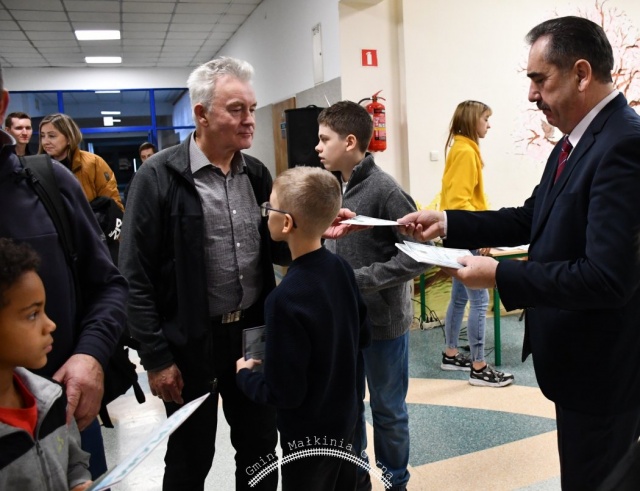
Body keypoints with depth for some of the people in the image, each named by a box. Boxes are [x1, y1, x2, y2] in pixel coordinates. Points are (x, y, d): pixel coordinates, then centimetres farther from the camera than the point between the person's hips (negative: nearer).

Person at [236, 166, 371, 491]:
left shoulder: (286, 298, -31)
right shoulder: (341, 268, -9)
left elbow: (283, 393, -25)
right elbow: (363, 336, 4)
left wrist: (244, 374, -7)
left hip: (309, 435, -6)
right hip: (345, 417, 7)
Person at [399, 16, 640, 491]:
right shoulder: (576, 141, 5)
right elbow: (530, 219, 10)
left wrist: (501, 275, -25)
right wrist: (447, 222, 1)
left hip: (602, 363, -9)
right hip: (577, 352, 9)